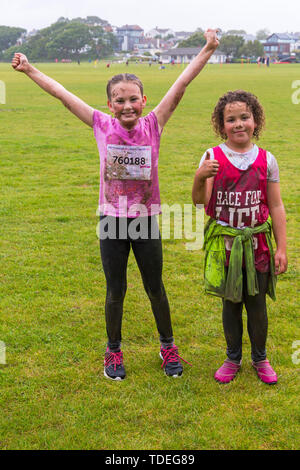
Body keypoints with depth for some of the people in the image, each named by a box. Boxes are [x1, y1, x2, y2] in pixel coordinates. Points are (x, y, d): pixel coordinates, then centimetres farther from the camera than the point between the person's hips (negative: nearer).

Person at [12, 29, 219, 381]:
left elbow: (180, 87, -12)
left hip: (146, 221, 0)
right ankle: (113, 351, 32)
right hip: (112, 221, 0)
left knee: (155, 288, 14)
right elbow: (63, 94, -1)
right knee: (115, 291, 13)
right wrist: (29, 70, 3)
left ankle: (168, 346, 34)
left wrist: (208, 49, -15)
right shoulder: (102, 126, -5)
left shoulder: (153, 125, -7)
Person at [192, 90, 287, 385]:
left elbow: (276, 207, 2)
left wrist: (281, 248, 1)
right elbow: (200, 201, -12)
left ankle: (260, 358, 31)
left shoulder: (266, 160, -1)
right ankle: (233, 358, 31)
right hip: (225, 243, 0)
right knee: (231, 302, 12)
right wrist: (200, 178, -33)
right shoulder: (213, 158, -4)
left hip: (257, 241, 1)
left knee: (257, 303, 9)